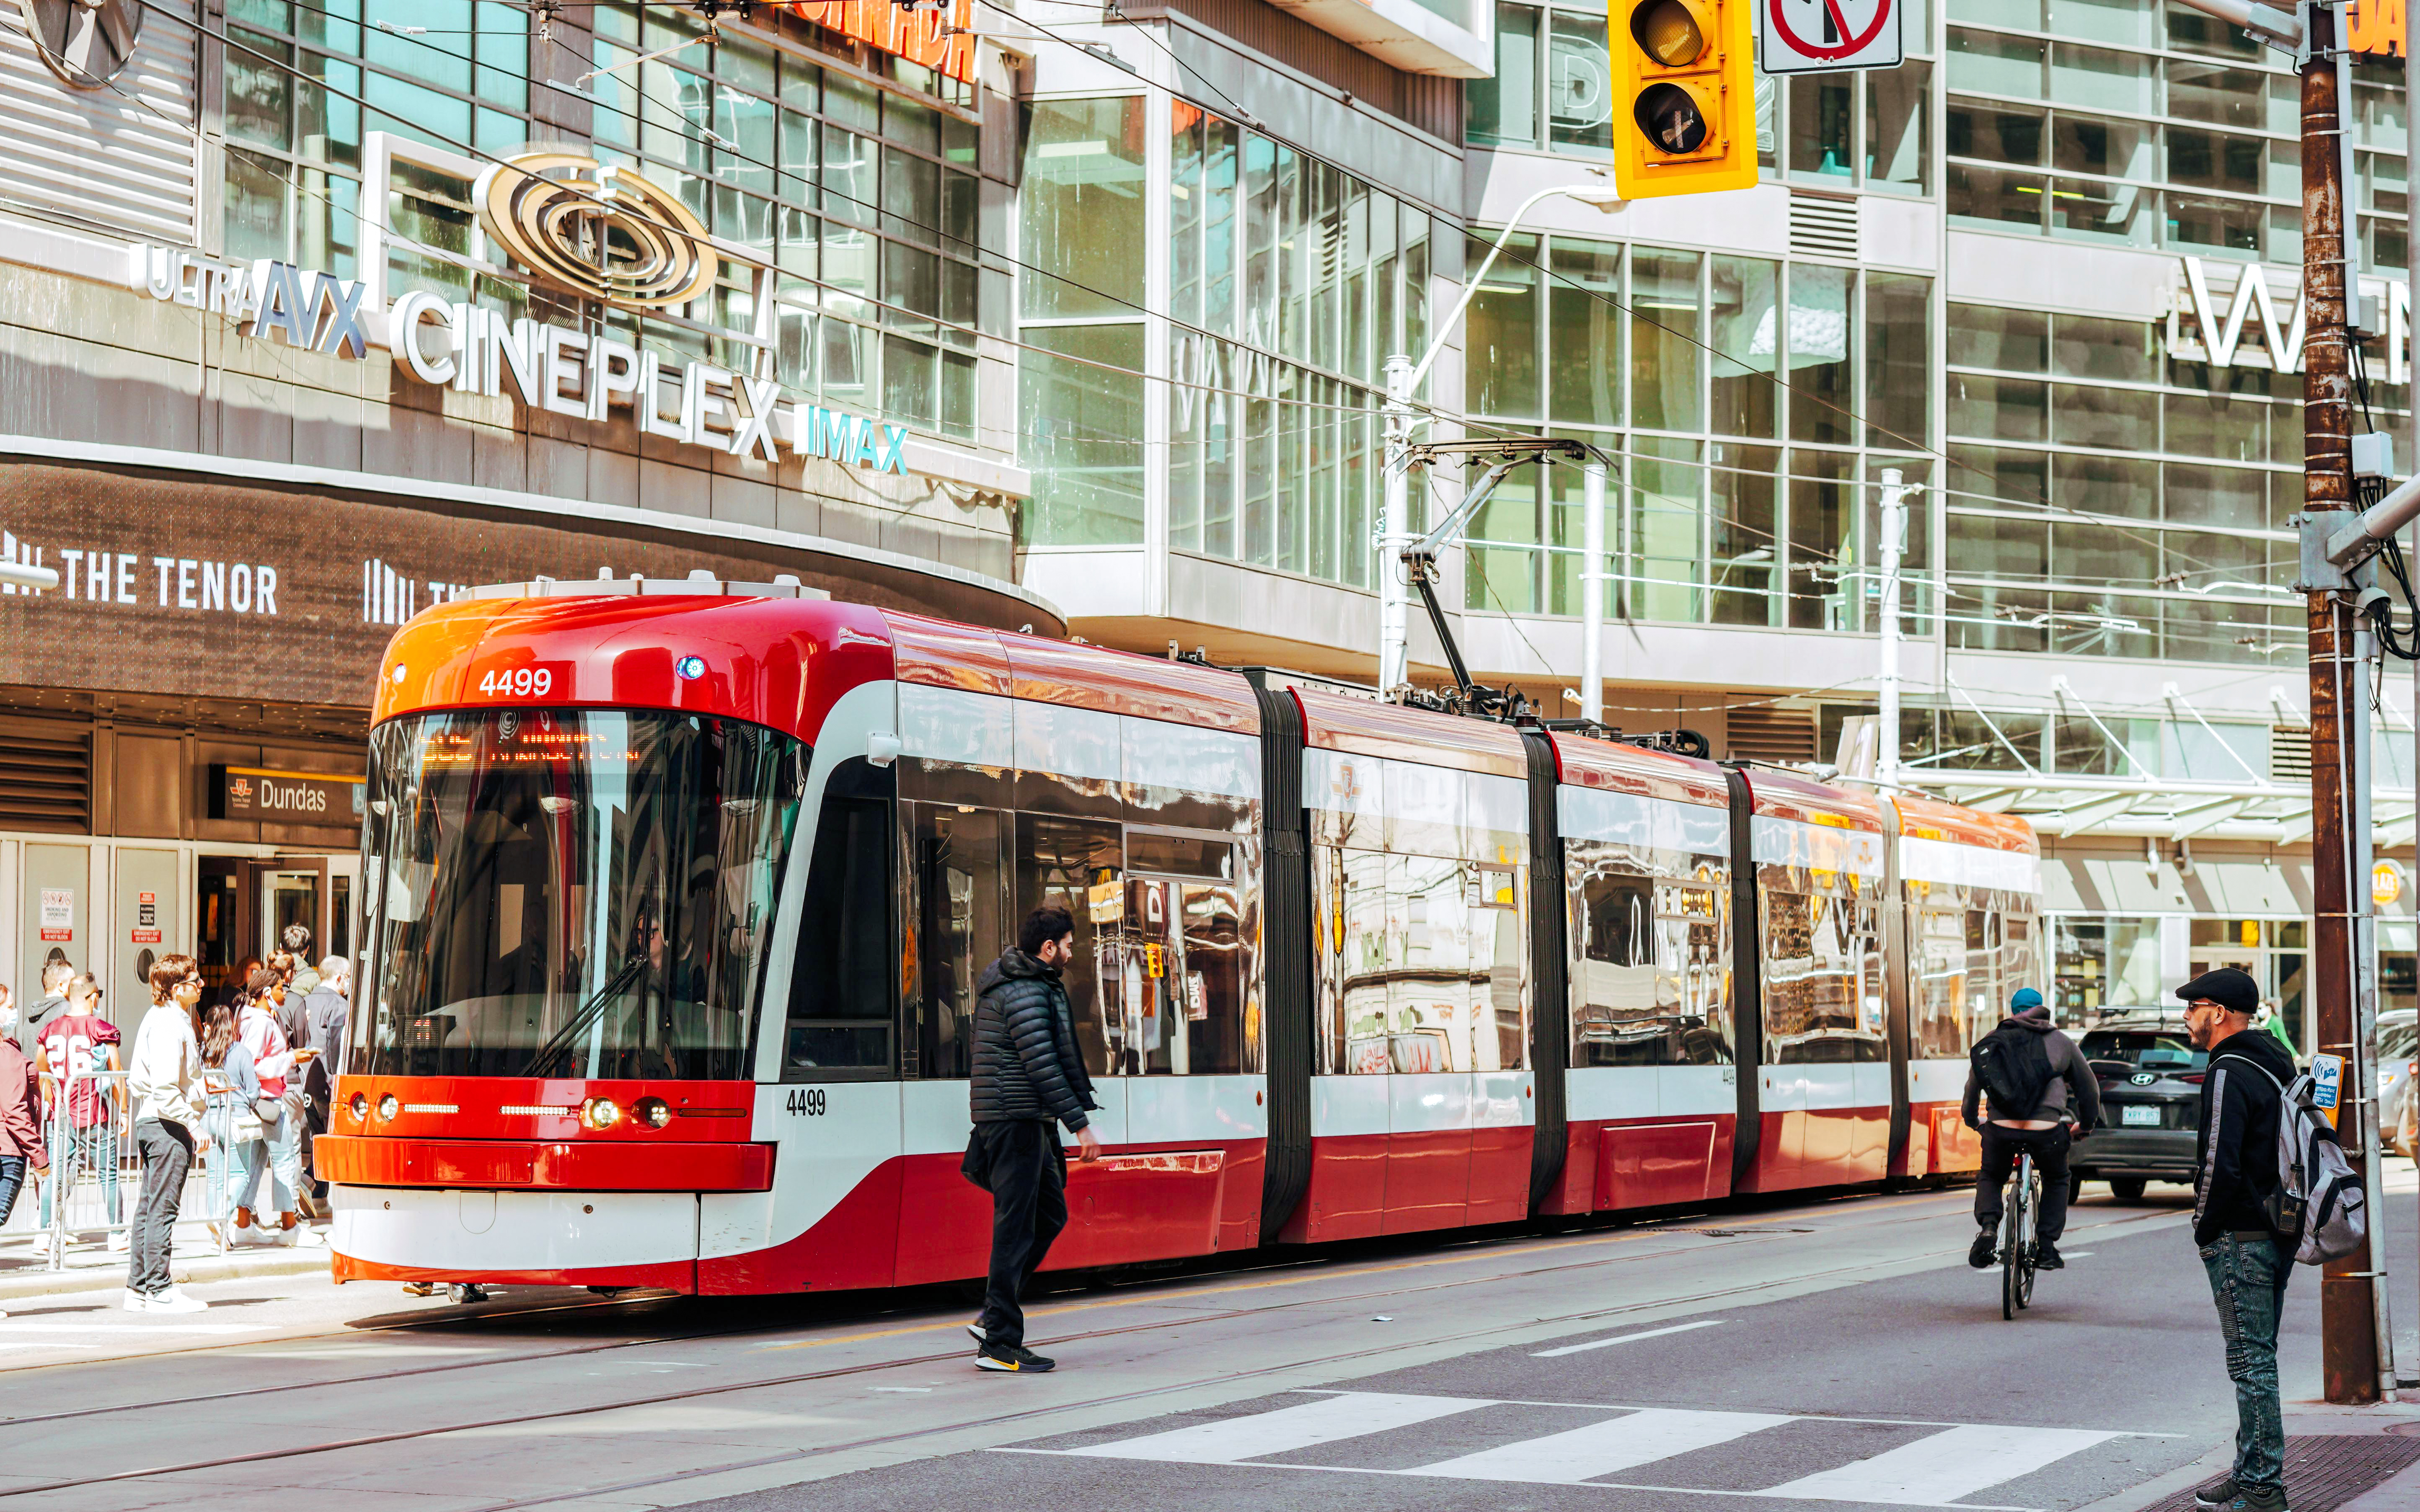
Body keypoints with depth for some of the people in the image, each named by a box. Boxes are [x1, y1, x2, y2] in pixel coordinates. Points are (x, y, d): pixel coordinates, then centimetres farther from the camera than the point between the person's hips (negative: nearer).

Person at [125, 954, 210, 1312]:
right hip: (168, 1125, -10)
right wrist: (194, 1125, -21)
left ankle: (139, 1288, 16)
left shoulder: (159, 1017, 15)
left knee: (149, 1207, 12)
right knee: (163, 1208, -7)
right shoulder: (170, 1024, -17)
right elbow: (165, 1088, -24)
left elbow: (136, 1080, 19)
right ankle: (159, 1291, -4)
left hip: (150, 1121, 10)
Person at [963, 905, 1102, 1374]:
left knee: (1050, 1214, 15)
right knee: (1016, 1229, -7)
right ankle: (1000, 1344, -4)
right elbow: (1043, 1066, -21)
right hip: (1016, 1120, -11)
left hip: (1026, 1122, 11)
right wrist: (1080, 1125, -20)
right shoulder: (1025, 994, -16)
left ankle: (994, 1316, 16)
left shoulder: (1016, 984, 18)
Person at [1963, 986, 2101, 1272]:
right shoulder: (2062, 1043, 18)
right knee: (2056, 1182, 27)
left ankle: (1989, 1226, -3)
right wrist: (2086, 1125, 42)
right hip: (2047, 1128, 0)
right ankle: (2046, 1247, 17)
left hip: (2001, 1128, 0)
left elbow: (1974, 1084, 21)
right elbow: (2089, 1088, 26)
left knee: (1990, 1178, 25)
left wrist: (1972, 1120, 39)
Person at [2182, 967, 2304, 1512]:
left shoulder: (2229, 1074, -16)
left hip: (2240, 1237, -10)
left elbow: (2221, 1164, -22)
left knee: (2251, 1362, -7)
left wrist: (2205, 1228, -9)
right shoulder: (2276, 1065, 14)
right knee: (2258, 1358, 16)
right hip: (2280, 1233, 10)